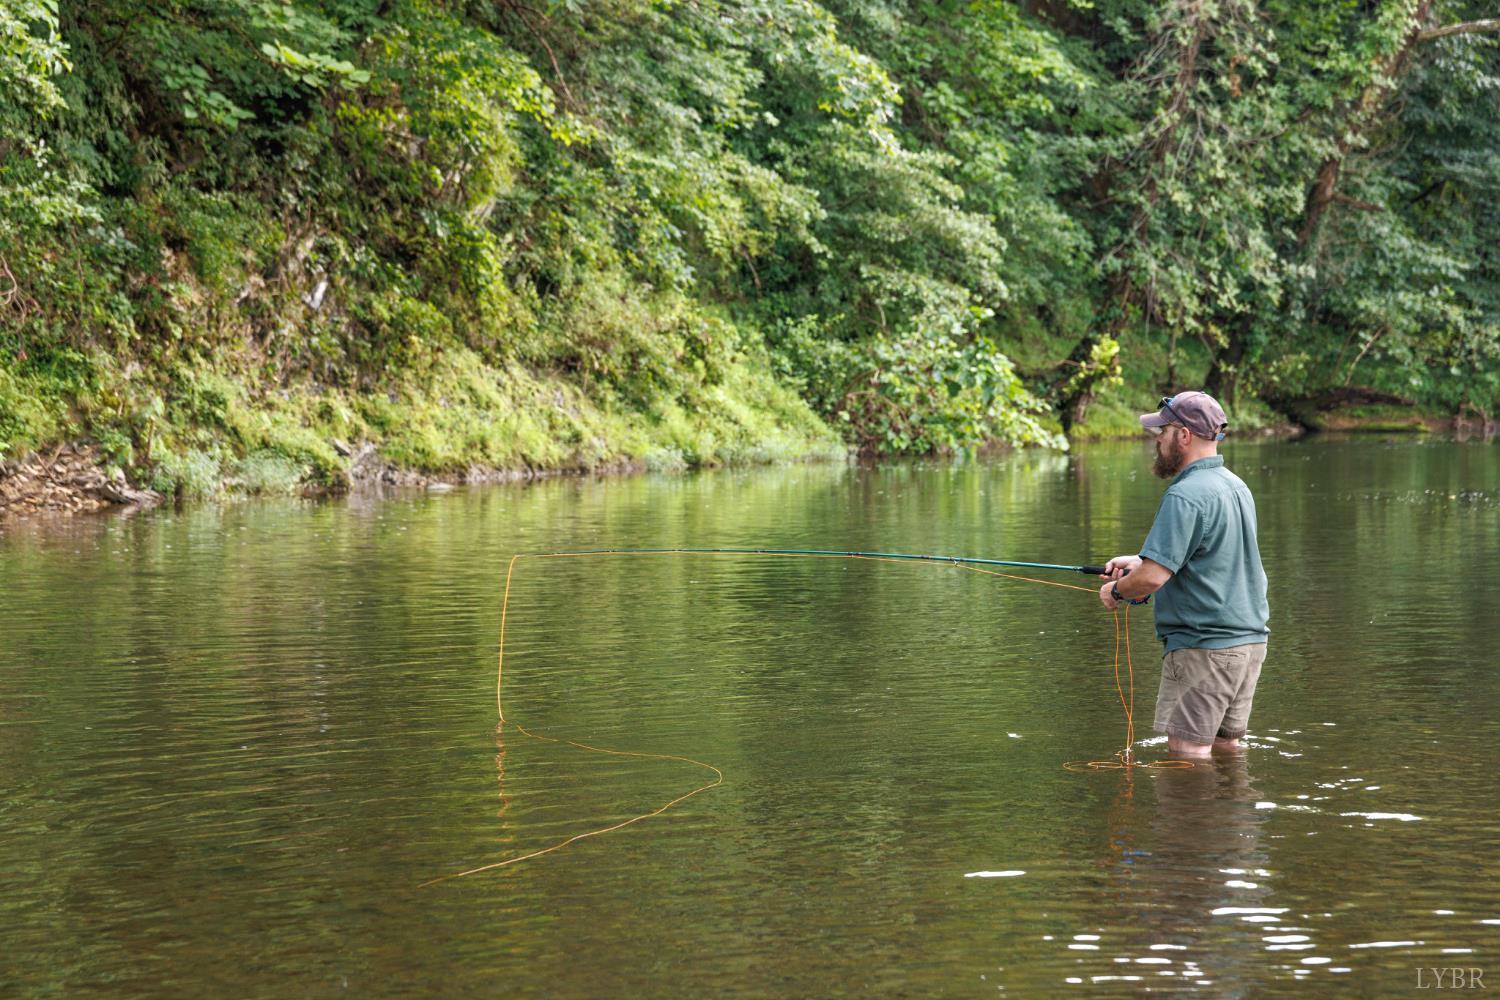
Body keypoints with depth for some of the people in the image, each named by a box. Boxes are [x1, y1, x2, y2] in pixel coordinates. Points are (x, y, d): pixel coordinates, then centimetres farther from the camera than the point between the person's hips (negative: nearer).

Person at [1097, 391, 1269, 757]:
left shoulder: (1185, 496, -19)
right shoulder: (1237, 486, 13)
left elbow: (1153, 577, -24)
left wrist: (1116, 591, -3)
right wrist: (1140, 561, 18)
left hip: (1203, 647, -9)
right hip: (1250, 640, 9)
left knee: (1188, 751, -4)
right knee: (1226, 747, 14)